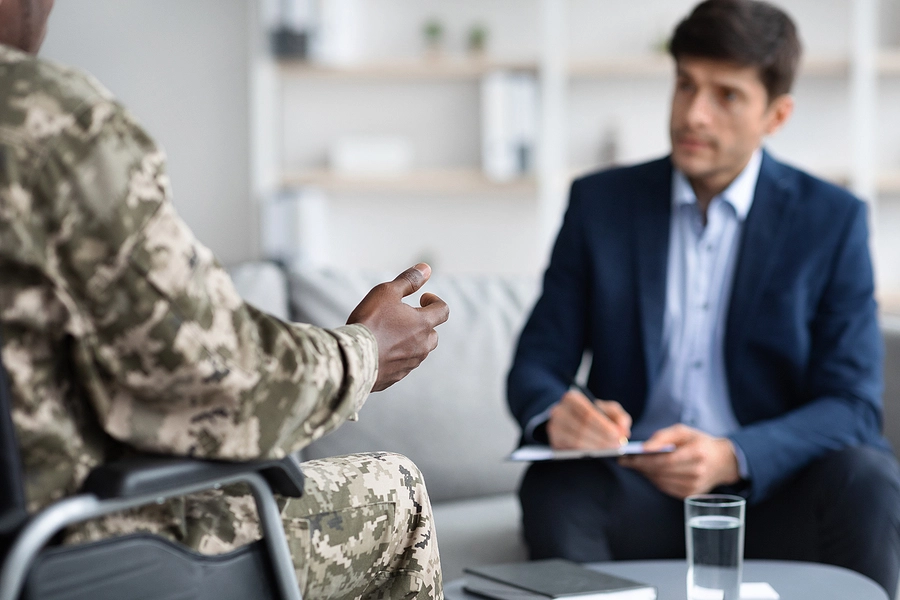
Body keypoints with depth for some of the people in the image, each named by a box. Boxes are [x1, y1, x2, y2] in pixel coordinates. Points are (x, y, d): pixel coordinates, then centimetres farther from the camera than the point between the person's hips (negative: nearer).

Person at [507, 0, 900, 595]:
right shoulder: (600, 202, 7)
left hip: (770, 495, 0)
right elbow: (537, 364, 5)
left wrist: (731, 457, -24)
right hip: (637, 491, 1)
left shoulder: (832, 220, 2)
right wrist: (556, 415, -22)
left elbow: (852, 407, -4)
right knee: (554, 487, -32)